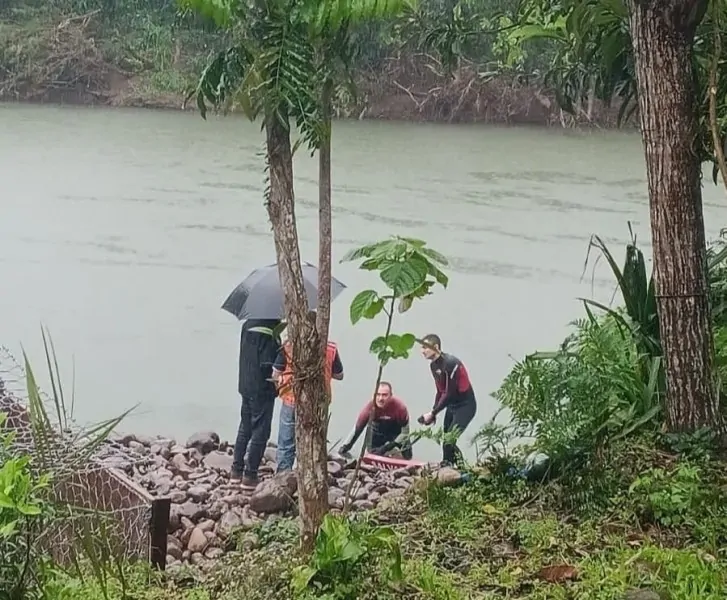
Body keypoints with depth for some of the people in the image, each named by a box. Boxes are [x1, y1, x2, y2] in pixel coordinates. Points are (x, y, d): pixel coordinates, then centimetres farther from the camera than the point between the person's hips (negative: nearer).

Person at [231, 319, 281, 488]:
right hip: (262, 390, -9)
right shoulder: (268, 332, -21)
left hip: (246, 386, 9)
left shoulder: (247, 325, 6)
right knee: (260, 432, 0)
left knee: (245, 428, 18)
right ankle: (250, 475, 3)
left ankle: (236, 471, 24)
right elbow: (267, 364, -23)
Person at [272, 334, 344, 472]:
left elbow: (275, 374, -5)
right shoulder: (331, 348, -7)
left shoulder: (289, 346, -11)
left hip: (292, 400, -1)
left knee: (286, 445, 10)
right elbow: (339, 375, 6)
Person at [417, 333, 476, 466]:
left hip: (465, 406, -9)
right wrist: (433, 412, 4)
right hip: (451, 405, 9)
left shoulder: (450, 363, -23)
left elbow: (449, 393, -24)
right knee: (447, 441, 10)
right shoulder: (433, 365, 5)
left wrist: (432, 413, -20)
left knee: (448, 443, -17)